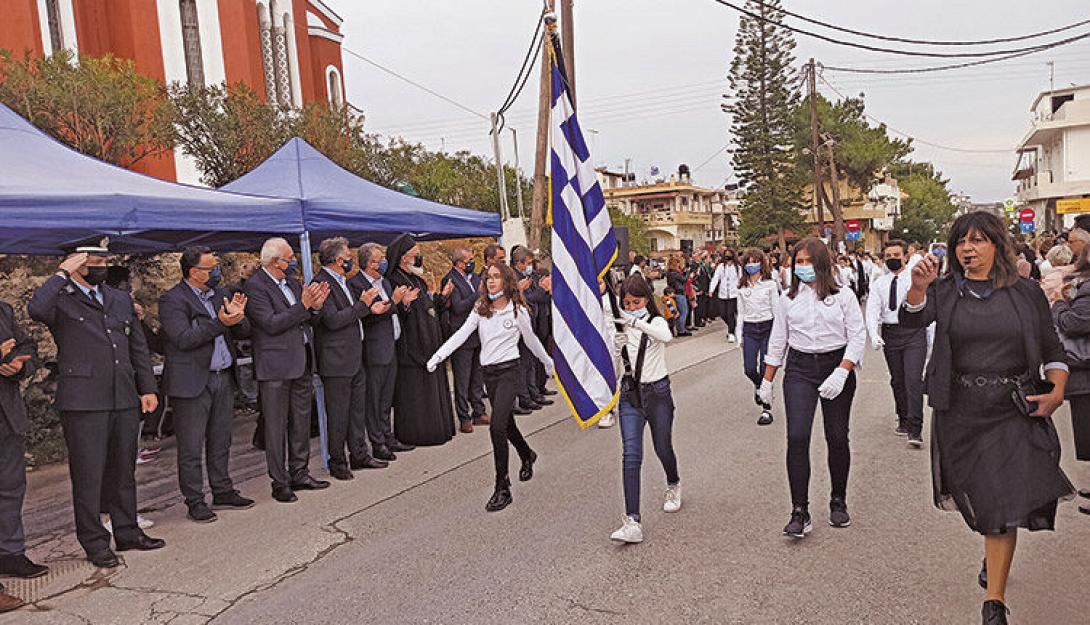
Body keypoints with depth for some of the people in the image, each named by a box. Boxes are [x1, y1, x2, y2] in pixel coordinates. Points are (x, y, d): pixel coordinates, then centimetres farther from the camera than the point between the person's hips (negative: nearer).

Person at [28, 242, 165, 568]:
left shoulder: (121, 299, 16)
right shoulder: (61, 300, -3)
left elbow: (138, 346, 19)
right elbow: (36, 309, -28)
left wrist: (147, 388, 13)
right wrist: (62, 274, -17)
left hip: (124, 400, 6)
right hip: (83, 404, -6)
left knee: (124, 471, 15)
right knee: (88, 475, 2)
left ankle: (127, 532, 28)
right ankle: (95, 543, 14)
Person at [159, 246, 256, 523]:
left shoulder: (221, 293, 12)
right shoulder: (172, 300, -9)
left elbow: (244, 332, 10)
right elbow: (184, 339, -20)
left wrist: (238, 317, -12)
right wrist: (220, 323, -25)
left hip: (223, 379, 7)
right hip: (192, 383, -7)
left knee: (221, 442, 16)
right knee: (191, 448, 2)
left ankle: (223, 492, 28)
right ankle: (195, 502, 12)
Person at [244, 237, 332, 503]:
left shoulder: (291, 281, 11)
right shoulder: (255, 286, -11)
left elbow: (305, 320, 14)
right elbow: (271, 324, -19)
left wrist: (315, 306, -6)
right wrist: (303, 305, -22)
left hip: (302, 361, 8)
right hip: (276, 366, -8)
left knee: (301, 421, 14)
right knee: (276, 426, 2)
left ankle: (299, 474, 26)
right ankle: (280, 482, 11)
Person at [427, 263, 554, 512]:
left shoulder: (518, 310, -3)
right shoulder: (480, 309, 6)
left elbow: (531, 340, 10)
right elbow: (461, 333, -3)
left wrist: (547, 361, 20)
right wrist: (438, 355, -14)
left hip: (508, 369, -5)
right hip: (488, 370, 5)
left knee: (497, 426, -17)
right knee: (506, 423, 18)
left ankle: (502, 488, -10)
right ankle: (527, 456, 49)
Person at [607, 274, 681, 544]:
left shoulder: (656, 322, -5)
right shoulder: (620, 327, 5)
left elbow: (666, 337, -31)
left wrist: (637, 322, -41)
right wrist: (614, 347, -17)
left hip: (657, 392, -2)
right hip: (630, 393, 2)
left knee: (663, 448, 14)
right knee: (631, 454, -11)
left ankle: (673, 486, 49)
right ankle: (633, 522, -15)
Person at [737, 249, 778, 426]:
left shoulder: (770, 284, -2)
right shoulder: (742, 287, 8)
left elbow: (776, 310, -1)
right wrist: (739, 335, 9)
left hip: (767, 327, -3)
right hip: (749, 329, 3)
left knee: (765, 370, -4)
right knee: (749, 369, -3)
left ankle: (767, 410, 6)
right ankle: (758, 385, 35)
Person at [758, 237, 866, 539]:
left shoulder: (843, 296, 1)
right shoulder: (788, 299, 8)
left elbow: (858, 337, -3)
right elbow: (777, 341, 13)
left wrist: (841, 373, -16)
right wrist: (767, 381, 12)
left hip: (837, 365, -1)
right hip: (799, 369, 1)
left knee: (837, 438, 7)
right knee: (797, 437, -12)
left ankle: (839, 502, 28)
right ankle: (800, 512, -7)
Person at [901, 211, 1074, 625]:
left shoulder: (1025, 292, 1)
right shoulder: (945, 290, 1)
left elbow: (1052, 349, 8)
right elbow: (912, 319, -19)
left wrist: (1057, 391, -6)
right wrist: (917, 288, -38)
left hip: (1014, 409, -1)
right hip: (960, 409, 1)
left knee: (1004, 501, -5)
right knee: (978, 497, 16)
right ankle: (996, 553, 47)